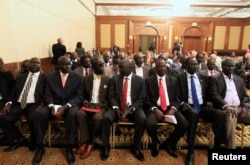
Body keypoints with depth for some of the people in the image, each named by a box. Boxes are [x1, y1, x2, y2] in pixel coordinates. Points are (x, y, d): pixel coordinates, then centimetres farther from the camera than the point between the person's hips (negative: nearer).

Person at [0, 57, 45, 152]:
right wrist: (9, 103, -2)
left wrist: (42, 104, -19)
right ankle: (19, 139, 7)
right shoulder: (21, 77, 21)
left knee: (33, 119, -33)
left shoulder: (44, 77, 7)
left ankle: (33, 142, 0)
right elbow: (14, 92, 16)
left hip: (34, 105, -5)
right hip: (19, 104, 5)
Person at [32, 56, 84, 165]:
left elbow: (79, 96, -5)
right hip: (53, 105, 2)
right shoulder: (50, 77, 8)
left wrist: (65, 106, -21)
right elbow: (47, 95, 3)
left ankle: (69, 147, -18)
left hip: (71, 105, -2)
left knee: (72, 115, -35)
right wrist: (52, 106, -19)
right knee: (38, 114, -25)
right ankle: (40, 147, -7)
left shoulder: (78, 78, 2)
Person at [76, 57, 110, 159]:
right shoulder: (86, 79, 11)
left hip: (101, 106, -2)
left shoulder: (108, 79, 6)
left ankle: (90, 143, -13)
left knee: (97, 117, -34)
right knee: (79, 113, -31)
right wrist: (85, 101, -7)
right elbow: (84, 95, 15)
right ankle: (84, 142, -20)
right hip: (89, 104, 2)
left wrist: (103, 105, -12)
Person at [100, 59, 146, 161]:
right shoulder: (114, 79, 6)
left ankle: (135, 147, -6)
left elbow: (141, 99, -2)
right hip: (117, 107, 1)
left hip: (134, 108, 0)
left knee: (142, 119, -30)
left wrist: (131, 108, -18)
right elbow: (111, 96, 2)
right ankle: (105, 147, -6)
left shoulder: (140, 80, 2)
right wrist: (116, 108, -16)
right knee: (106, 117, -27)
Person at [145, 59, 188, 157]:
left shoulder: (173, 80, 13)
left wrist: (173, 109, -12)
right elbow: (147, 99, 0)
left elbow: (177, 98, 8)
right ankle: (156, 143, 6)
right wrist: (155, 109, -16)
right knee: (150, 124, -32)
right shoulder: (149, 80, 5)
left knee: (184, 124, -22)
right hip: (155, 109, -2)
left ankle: (169, 144, 9)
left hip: (170, 108, 3)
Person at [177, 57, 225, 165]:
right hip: (188, 107, -4)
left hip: (202, 107, 5)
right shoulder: (180, 78, 5)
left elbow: (208, 94, 22)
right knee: (194, 113, -39)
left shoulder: (204, 78, 17)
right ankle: (190, 152, -31)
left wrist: (208, 101, 1)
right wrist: (182, 103, -16)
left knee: (220, 114, -25)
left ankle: (217, 147, -10)